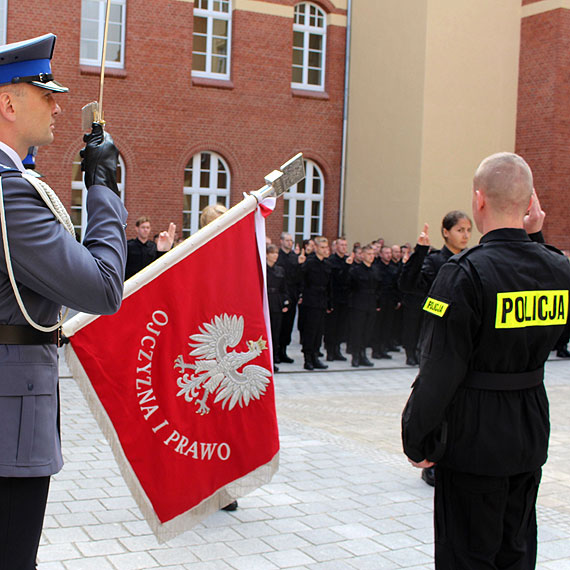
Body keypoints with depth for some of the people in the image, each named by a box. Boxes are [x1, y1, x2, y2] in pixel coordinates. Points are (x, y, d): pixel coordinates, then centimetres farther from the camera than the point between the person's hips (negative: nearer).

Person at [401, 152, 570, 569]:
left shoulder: (465, 272, -20)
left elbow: (440, 370, -20)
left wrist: (417, 438, -8)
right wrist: (534, 237, 10)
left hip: (474, 437, -6)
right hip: (530, 432, 6)